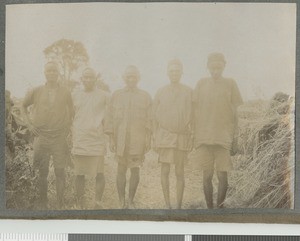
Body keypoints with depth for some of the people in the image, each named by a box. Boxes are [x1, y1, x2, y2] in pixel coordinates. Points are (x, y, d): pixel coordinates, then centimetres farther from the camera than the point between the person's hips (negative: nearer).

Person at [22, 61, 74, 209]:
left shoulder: (65, 93, 4)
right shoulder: (37, 92, 4)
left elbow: (71, 112, 16)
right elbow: (23, 106, 17)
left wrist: (67, 128, 5)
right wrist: (29, 123, 7)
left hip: (59, 137, -1)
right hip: (41, 136, 1)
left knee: (60, 171, -2)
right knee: (42, 172, 4)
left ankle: (60, 205, 5)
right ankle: (43, 205, 13)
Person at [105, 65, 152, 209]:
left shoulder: (145, 97, 10)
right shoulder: (116, 95, 11)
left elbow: (149, 119, 7)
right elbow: (111, 118, 9)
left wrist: (148, 139, -1)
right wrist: (111, 138, 2)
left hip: (138, 139, 0)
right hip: (120, 138, 0)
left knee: (135, 169, -3)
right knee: (121, 169, 1)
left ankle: (130, 202, 6)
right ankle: (122, 202, 6)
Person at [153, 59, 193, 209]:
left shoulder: (188, 92, 4)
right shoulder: (161, 92, 7)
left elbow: (192, 116, 5)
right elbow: (155, 117, 10)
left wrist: (192, 137, 0)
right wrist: (155, 138, 6)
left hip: (182, 136, -1)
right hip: (165, 136, 1)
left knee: (179, 172, 2)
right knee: (165, 171, -1)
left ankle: (179, 206, 8)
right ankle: (167, 205, 6)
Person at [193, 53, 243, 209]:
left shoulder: (230, 84, 5)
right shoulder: (201, 84, 9)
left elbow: (235, 113, 7)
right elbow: (196, 112, 12)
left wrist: (235, 139, 3)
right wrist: (194, 135, 7)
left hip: (223, 137, -1)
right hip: (203, 137, 1)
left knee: (222, 175, -5)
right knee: (207, 176, 2)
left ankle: (220, 207, 9)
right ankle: (209, 209, 11)